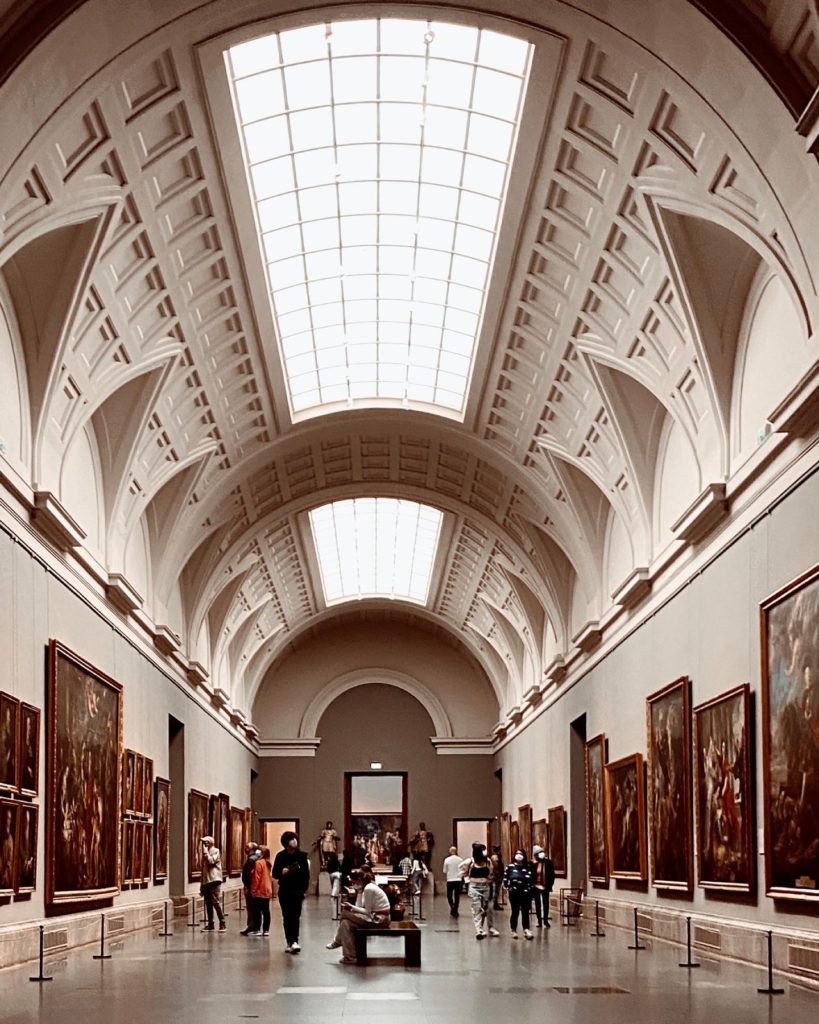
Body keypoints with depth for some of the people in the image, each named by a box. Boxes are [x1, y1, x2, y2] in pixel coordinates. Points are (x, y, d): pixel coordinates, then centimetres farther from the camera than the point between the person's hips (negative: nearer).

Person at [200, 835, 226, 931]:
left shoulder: (216, 851, -3)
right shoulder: (205, 853, 18)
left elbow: (211, 861, -21)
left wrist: (205, 850, -14)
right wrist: (202, 884, 16)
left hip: (214, 880, -8)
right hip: (206, 881, 8)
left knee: (216, 902, -11)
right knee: (208, 904, 8)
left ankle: (222, 923, -8)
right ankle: (210, 924, 12)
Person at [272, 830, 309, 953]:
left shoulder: (301, 855, -3)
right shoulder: (280, 856, 1)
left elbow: (306, 874, -1)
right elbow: (275, 874, 3)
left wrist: (304, 889, -9)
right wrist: (282, 872, -19)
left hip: (297, 890, -3)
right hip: (284, 890, 3)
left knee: (295, 916, -12)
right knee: (286, 917, 7)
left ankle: (294, 941, -18)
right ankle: (289, 942, 14)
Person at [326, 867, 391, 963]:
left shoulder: (368, 889, -16)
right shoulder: (367, 887, 14)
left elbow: (367, 912, -14)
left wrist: (352, 907, -9)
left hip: (379, 920, -10)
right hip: (375, 917, 10)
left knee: (345, 914, -12)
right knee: (346, 923, 1)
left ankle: (338, 941, 5)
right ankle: (350, 956, 4)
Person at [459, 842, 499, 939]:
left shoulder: (487, 861, 1)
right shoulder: (469, 862, -10)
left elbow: (490, 876, 8)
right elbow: (463, 873, 4)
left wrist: (491, 887, 6)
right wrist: (468, 882, -6)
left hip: (486, 887, 3)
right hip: (474, 887, -3)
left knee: (488, 908, 8)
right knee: (477, 909, -6)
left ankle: (491, 928, 21)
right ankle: (479, 931, -7)